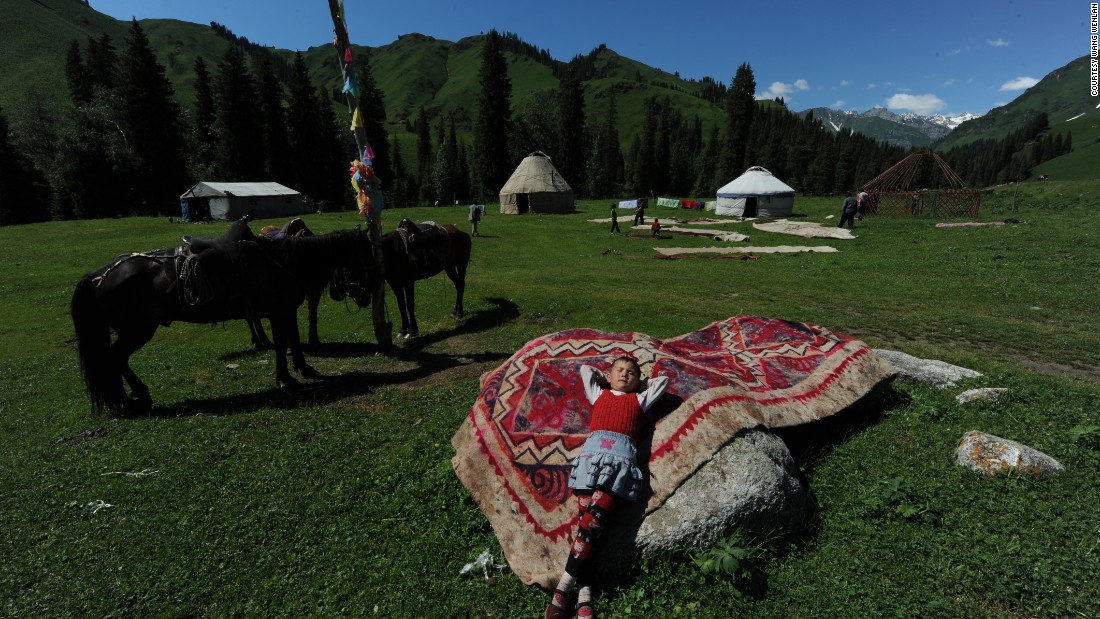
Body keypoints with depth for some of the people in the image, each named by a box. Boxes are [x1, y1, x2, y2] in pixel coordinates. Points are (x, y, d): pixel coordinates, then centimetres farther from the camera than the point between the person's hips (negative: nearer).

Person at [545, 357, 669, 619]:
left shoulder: (639, 400, 31)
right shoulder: (599, 394, 32)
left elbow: (663, 380, 39)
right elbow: (585, 369, 42)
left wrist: (637, 385, 41)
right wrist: (608, 380, 45)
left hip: (621, 460, -1)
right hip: (592, 455, 1)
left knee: (593, 519, -18)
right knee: (586, 517, -17)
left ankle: (564, 587, -15)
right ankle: (584, 592, -14)